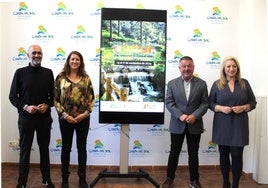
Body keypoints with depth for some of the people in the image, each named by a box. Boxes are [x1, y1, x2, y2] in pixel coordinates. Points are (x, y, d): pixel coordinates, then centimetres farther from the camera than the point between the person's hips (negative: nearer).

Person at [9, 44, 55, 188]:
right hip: (26, 117, -2)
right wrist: (25, 107, -15)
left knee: (44, 149, 12)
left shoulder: (48, 73, 4)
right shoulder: (20, 72, -2)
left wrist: (47, 105, -10)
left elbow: (53, 94, 9)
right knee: (25, 150, 7)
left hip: (44, 117, 2)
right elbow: (13, 96, 0)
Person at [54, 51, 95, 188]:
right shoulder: (61, 77, -1)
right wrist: (64, 115, -11)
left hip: (83, 119, 1)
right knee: (66, 147, 9)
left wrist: (86, 113, -9)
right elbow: (55, 98, -3)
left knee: (82, 147, 9)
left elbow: (91, 98, 4)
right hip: (66, 119, -1)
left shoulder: (86, 78, 4)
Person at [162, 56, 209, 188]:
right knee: (174, 152, 9)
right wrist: (180, 115, -17)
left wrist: (195, 116, -16)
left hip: (195, 125, 0)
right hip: (177, 125, 0)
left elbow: (205, 103, -1)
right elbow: (169, 103, -4)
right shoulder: (172, 83, 2)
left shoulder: (201, 84, 2)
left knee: (193, 154, 11)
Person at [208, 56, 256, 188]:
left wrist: (243, 108, -12)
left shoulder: (244, 83, 5)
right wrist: (221, 108, -14)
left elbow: (253, 102, 7)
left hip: (239, 125, 0)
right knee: (224, 155, 10)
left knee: (237, 155, -2)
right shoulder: (217, 84, 3)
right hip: (222, 125, 1)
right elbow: (210, 103, 4)